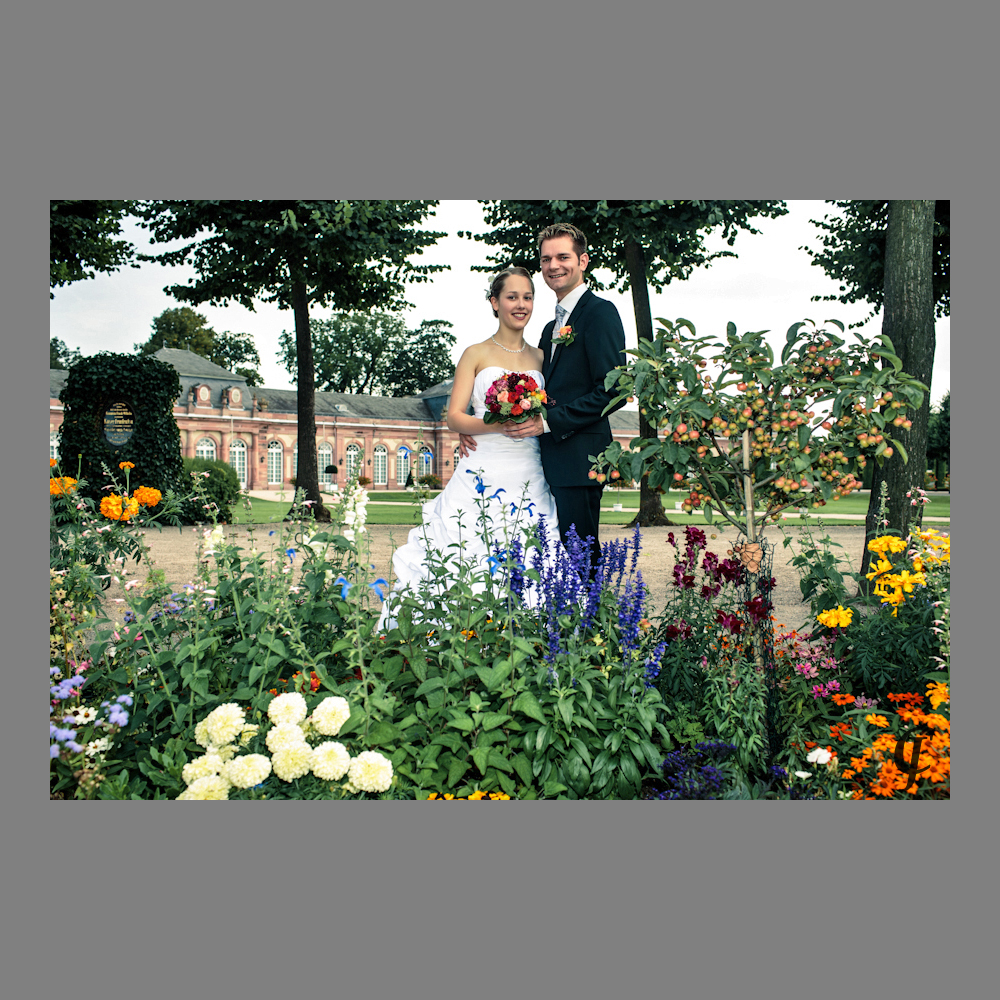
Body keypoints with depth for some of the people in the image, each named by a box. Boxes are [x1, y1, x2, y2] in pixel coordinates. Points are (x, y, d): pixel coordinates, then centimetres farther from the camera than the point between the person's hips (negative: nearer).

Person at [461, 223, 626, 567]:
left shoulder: (600, 312, -4)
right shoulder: (552, 327, 23)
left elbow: (613, 391, -13)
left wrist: (548, 422, -17)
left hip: (577, 460, -8)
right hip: (549, 461, 9)